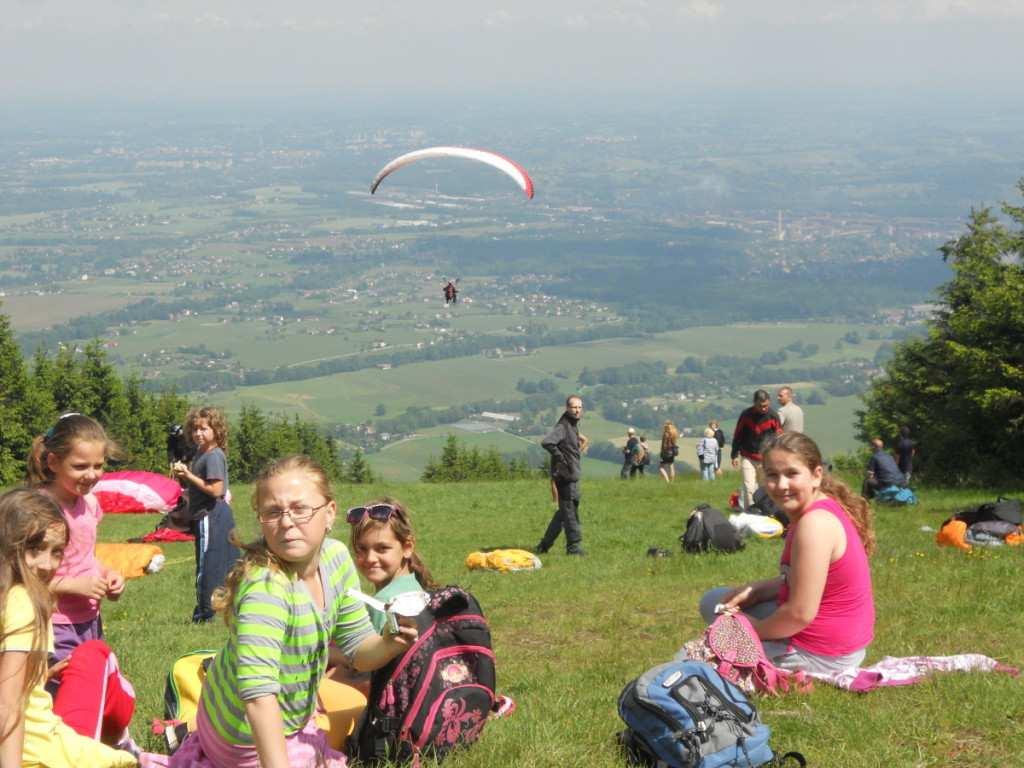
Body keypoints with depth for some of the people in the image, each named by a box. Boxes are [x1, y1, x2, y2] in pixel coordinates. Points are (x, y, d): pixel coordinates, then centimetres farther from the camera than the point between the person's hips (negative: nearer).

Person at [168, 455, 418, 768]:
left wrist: (390, 643, -24)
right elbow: (259, 694, -46)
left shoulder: (336, 557, -13)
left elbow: (358, 648, -3)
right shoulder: (264, 589, -36)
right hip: (251, 734, -8)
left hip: (289, 718, 8)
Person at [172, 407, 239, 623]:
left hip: (210, 516, -10)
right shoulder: (201, 453, 14)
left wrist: (189, 475, -18)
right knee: (227, 564, 14)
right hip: (220, 515, 10)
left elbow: (215, 490, -24)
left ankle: (205, 612, 4)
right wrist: (183, 475, 2)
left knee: (207, 564, -3)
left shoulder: (213, 456, -17)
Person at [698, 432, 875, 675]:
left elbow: (800, 613, -28)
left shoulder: (815, 523, -27)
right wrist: (753, 591, 0)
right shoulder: (824, 509, 4)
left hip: (820, 654, -10)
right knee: (713, 601, 22)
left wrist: (752, 629, -10)